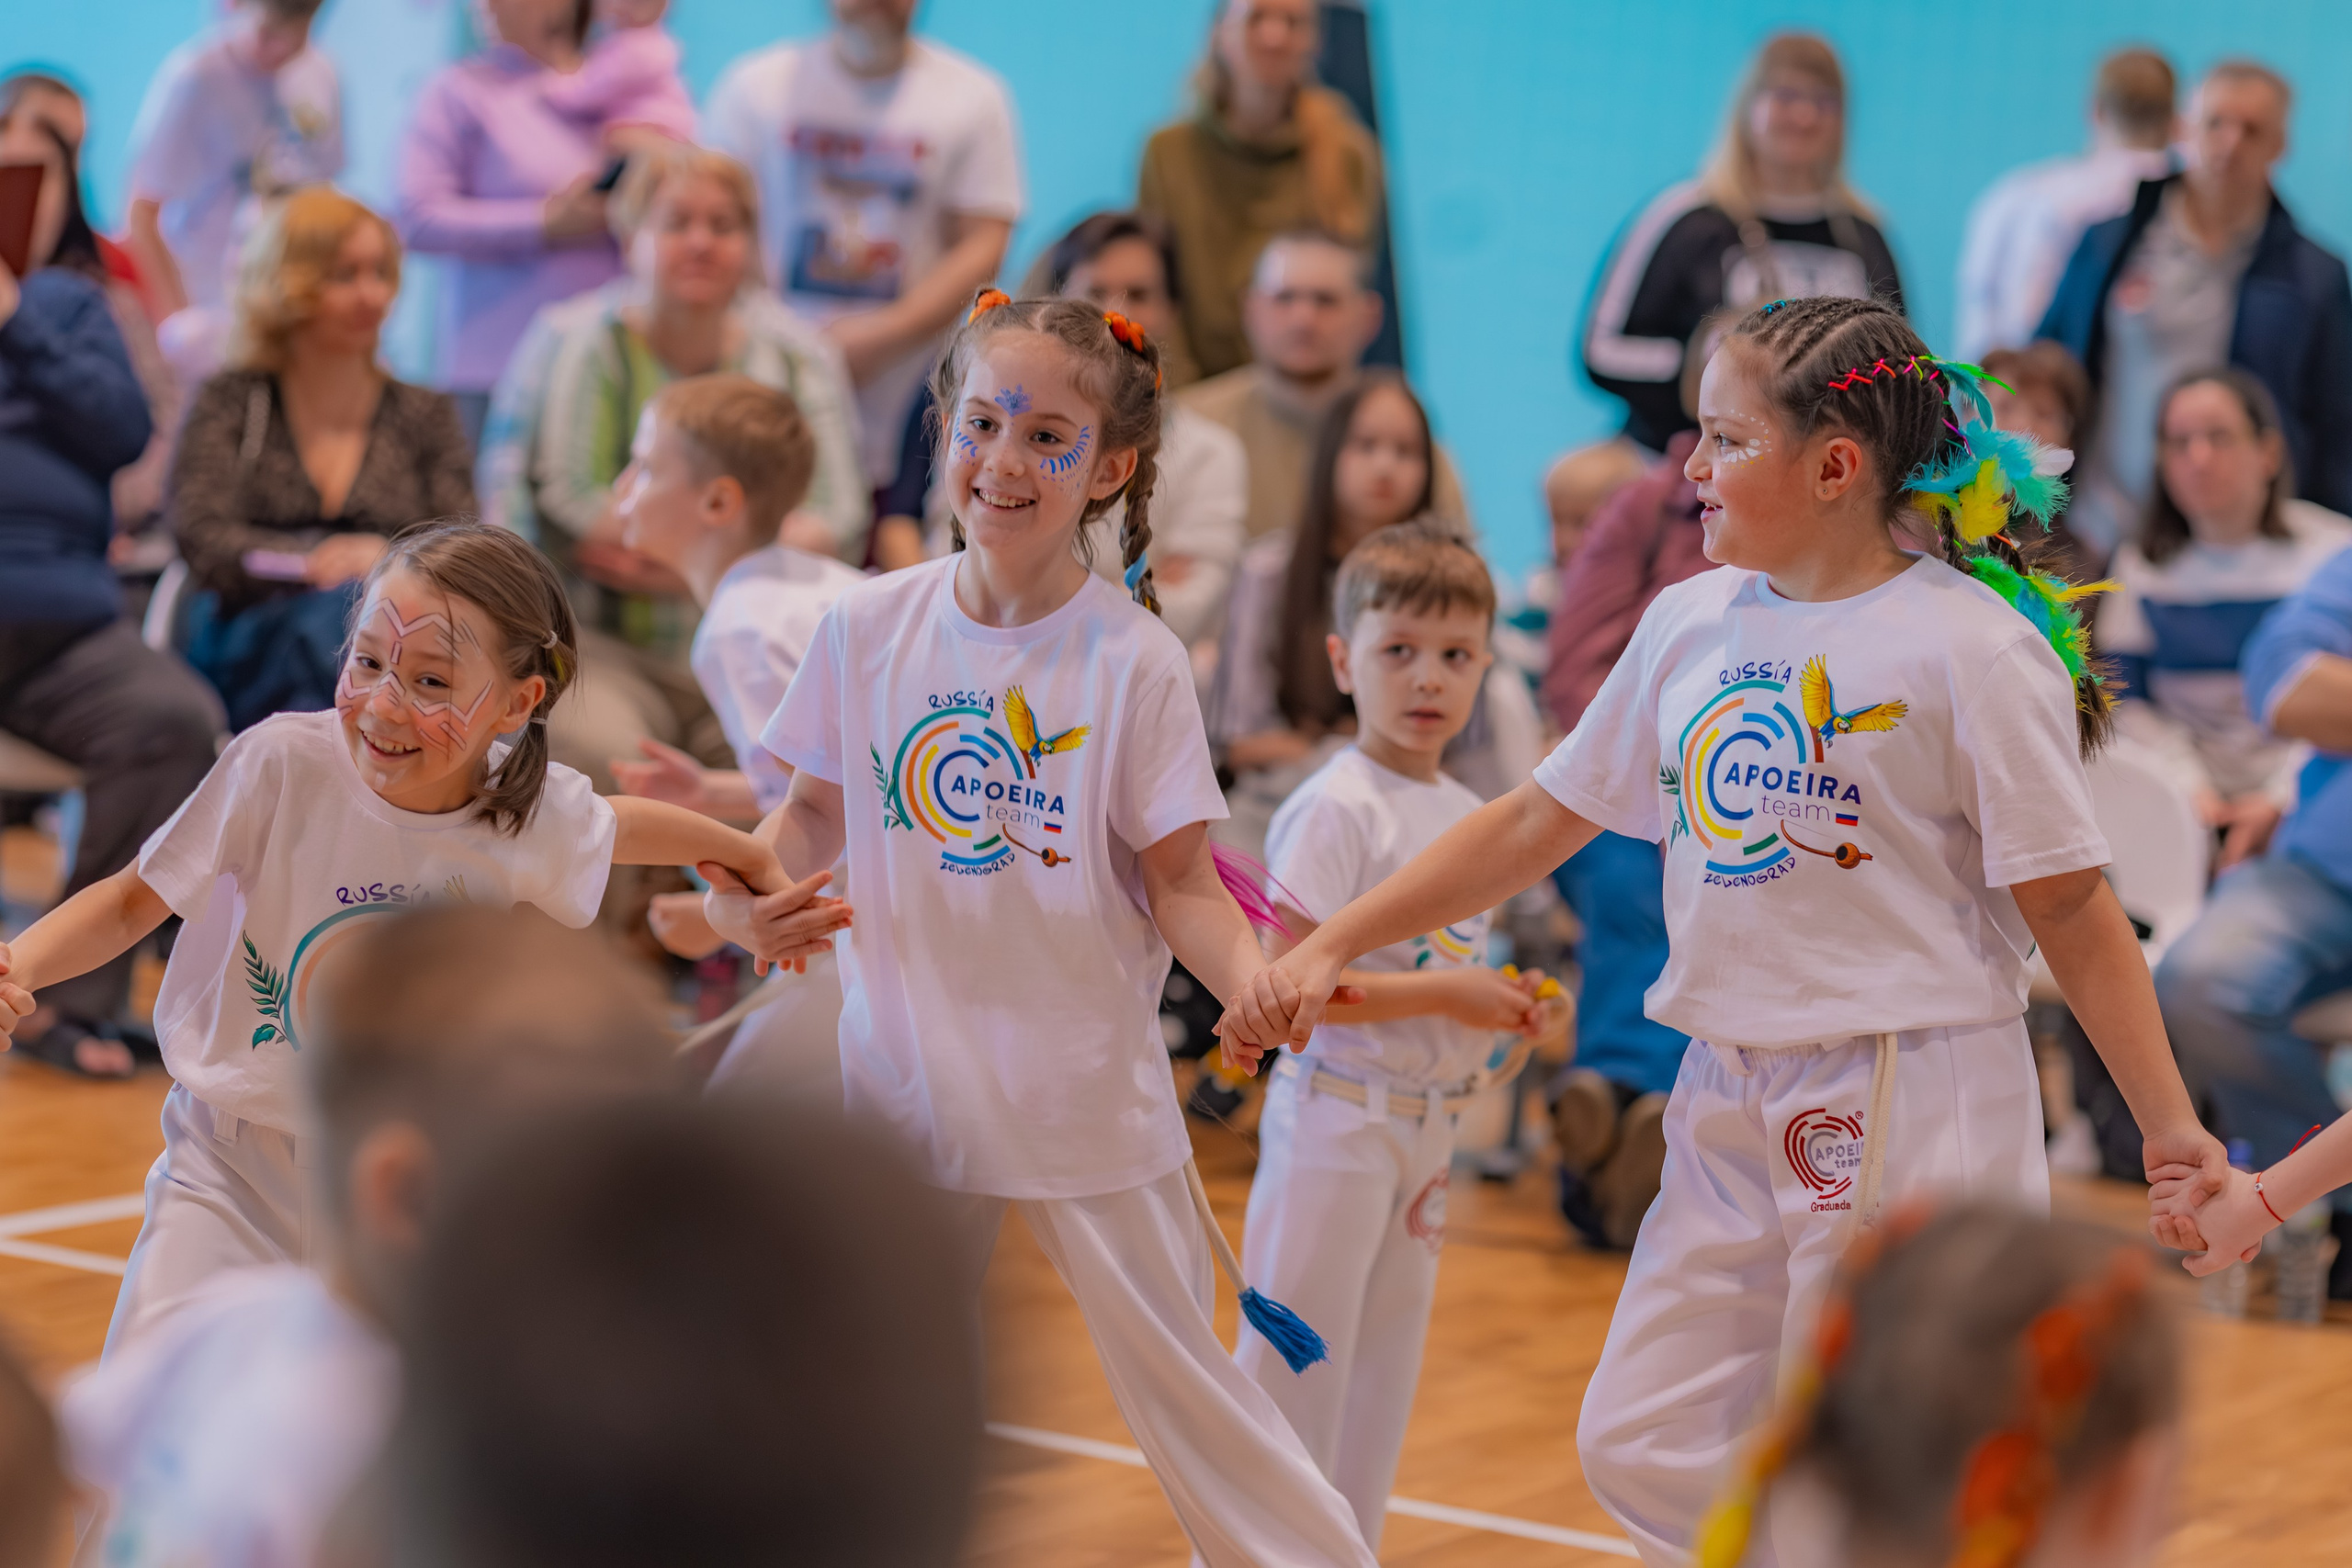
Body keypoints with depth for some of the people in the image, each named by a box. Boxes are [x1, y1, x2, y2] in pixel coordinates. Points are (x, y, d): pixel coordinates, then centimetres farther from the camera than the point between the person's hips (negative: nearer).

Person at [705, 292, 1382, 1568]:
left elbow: (1179, 880, -9)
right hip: (907, 1086, 4)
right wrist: (740, 887, -9)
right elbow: (819, 810, 11)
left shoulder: (1133, 659, -11)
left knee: (1182, 1380, 1)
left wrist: (1257, 979, -27)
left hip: (1086, 1091, -3)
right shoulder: (870, 626, -2)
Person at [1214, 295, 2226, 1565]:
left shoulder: (1969, 646, -12)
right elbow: (1535, 823, 14)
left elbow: (2068, 908, -8)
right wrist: (1328, 949, 11)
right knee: (1641, 1449, 7)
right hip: (1730, 1102, 7)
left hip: (1912, 1108, -7)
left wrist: (2168, 1124, -11)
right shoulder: (1689, 623, 7)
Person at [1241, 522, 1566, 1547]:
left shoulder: (1468, 817, 9)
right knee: (1294, 1366, -3)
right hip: (1337, 1116, -8)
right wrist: (1443, 996, -24)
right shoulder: (1336, 808, -15)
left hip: (1427, 1123, 8)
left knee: (1385, 1371, 14)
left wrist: (1512, 1008, 0)